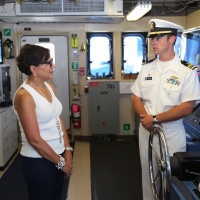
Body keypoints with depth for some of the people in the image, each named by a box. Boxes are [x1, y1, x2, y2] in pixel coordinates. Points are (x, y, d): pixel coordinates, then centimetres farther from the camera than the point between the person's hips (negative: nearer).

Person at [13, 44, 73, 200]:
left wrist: (67, 152, 0)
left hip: (58, 155, 7)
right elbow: (35, 140, -21)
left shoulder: (50, 87, 3)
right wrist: (61, 162, -12)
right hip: (38, 161, -7)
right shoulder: (24, 96, -20)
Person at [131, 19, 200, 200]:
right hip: (146, 132, 5)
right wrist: (145, 118, -13)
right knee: (148, 174, 18)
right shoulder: (147, 68, 5)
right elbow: (136, 98, 6)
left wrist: (155, 119, -17)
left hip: (172, 135, -4)